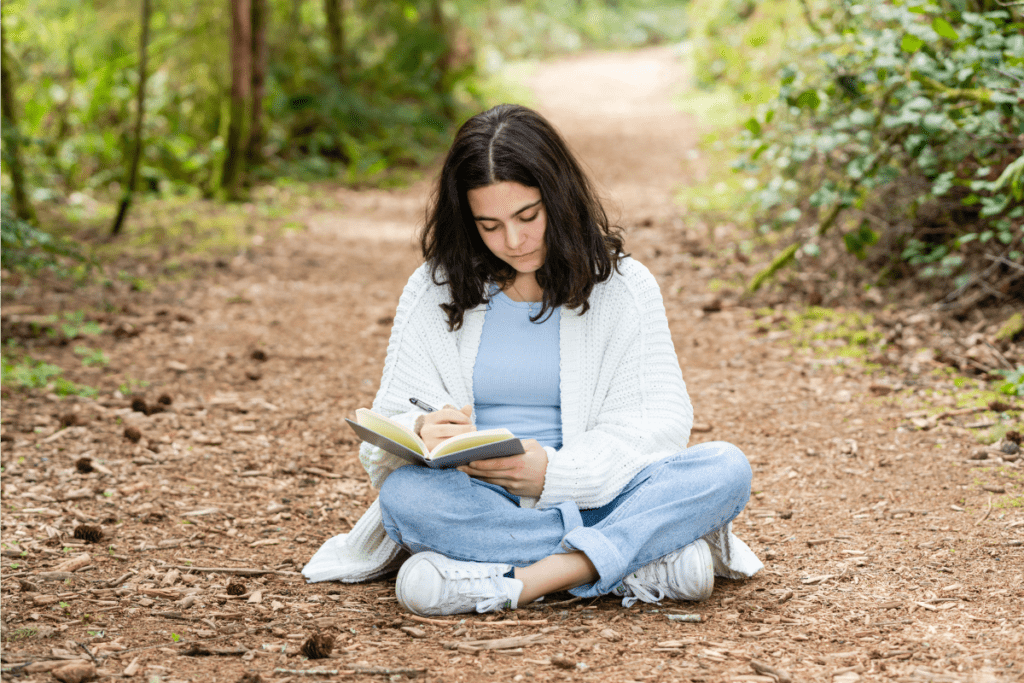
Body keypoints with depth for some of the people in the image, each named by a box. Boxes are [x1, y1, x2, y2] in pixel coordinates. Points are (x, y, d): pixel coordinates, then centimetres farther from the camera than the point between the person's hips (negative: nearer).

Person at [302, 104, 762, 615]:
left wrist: (554, 471, -19)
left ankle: (519, 583, -34)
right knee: (405, 495, -34)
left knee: (727, 468, -25)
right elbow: (390, 419, 4)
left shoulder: (624, 287, 5)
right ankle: (650, 557, -29)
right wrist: (422, 432, -23)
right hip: (476, 502, 1)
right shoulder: (434, 290, 7)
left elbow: (665, 420, -3)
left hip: (593, 495, 0)